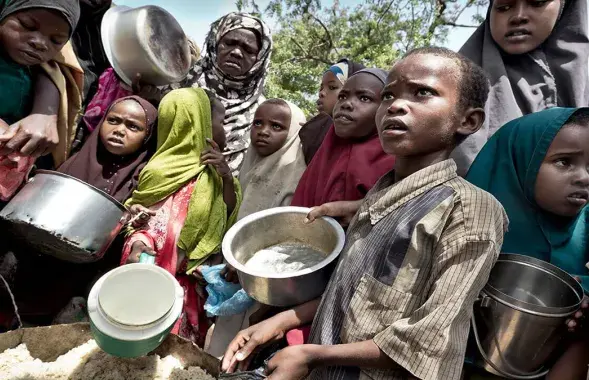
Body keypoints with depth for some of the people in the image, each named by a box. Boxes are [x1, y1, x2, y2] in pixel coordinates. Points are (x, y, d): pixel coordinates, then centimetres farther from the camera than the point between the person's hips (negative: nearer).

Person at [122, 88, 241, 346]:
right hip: (169, 284, -6)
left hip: (196, 281, 6)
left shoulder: (208, 172, 3)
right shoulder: (168, 173, -15)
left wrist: (227, 180, -11)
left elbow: (227, 219, 4)